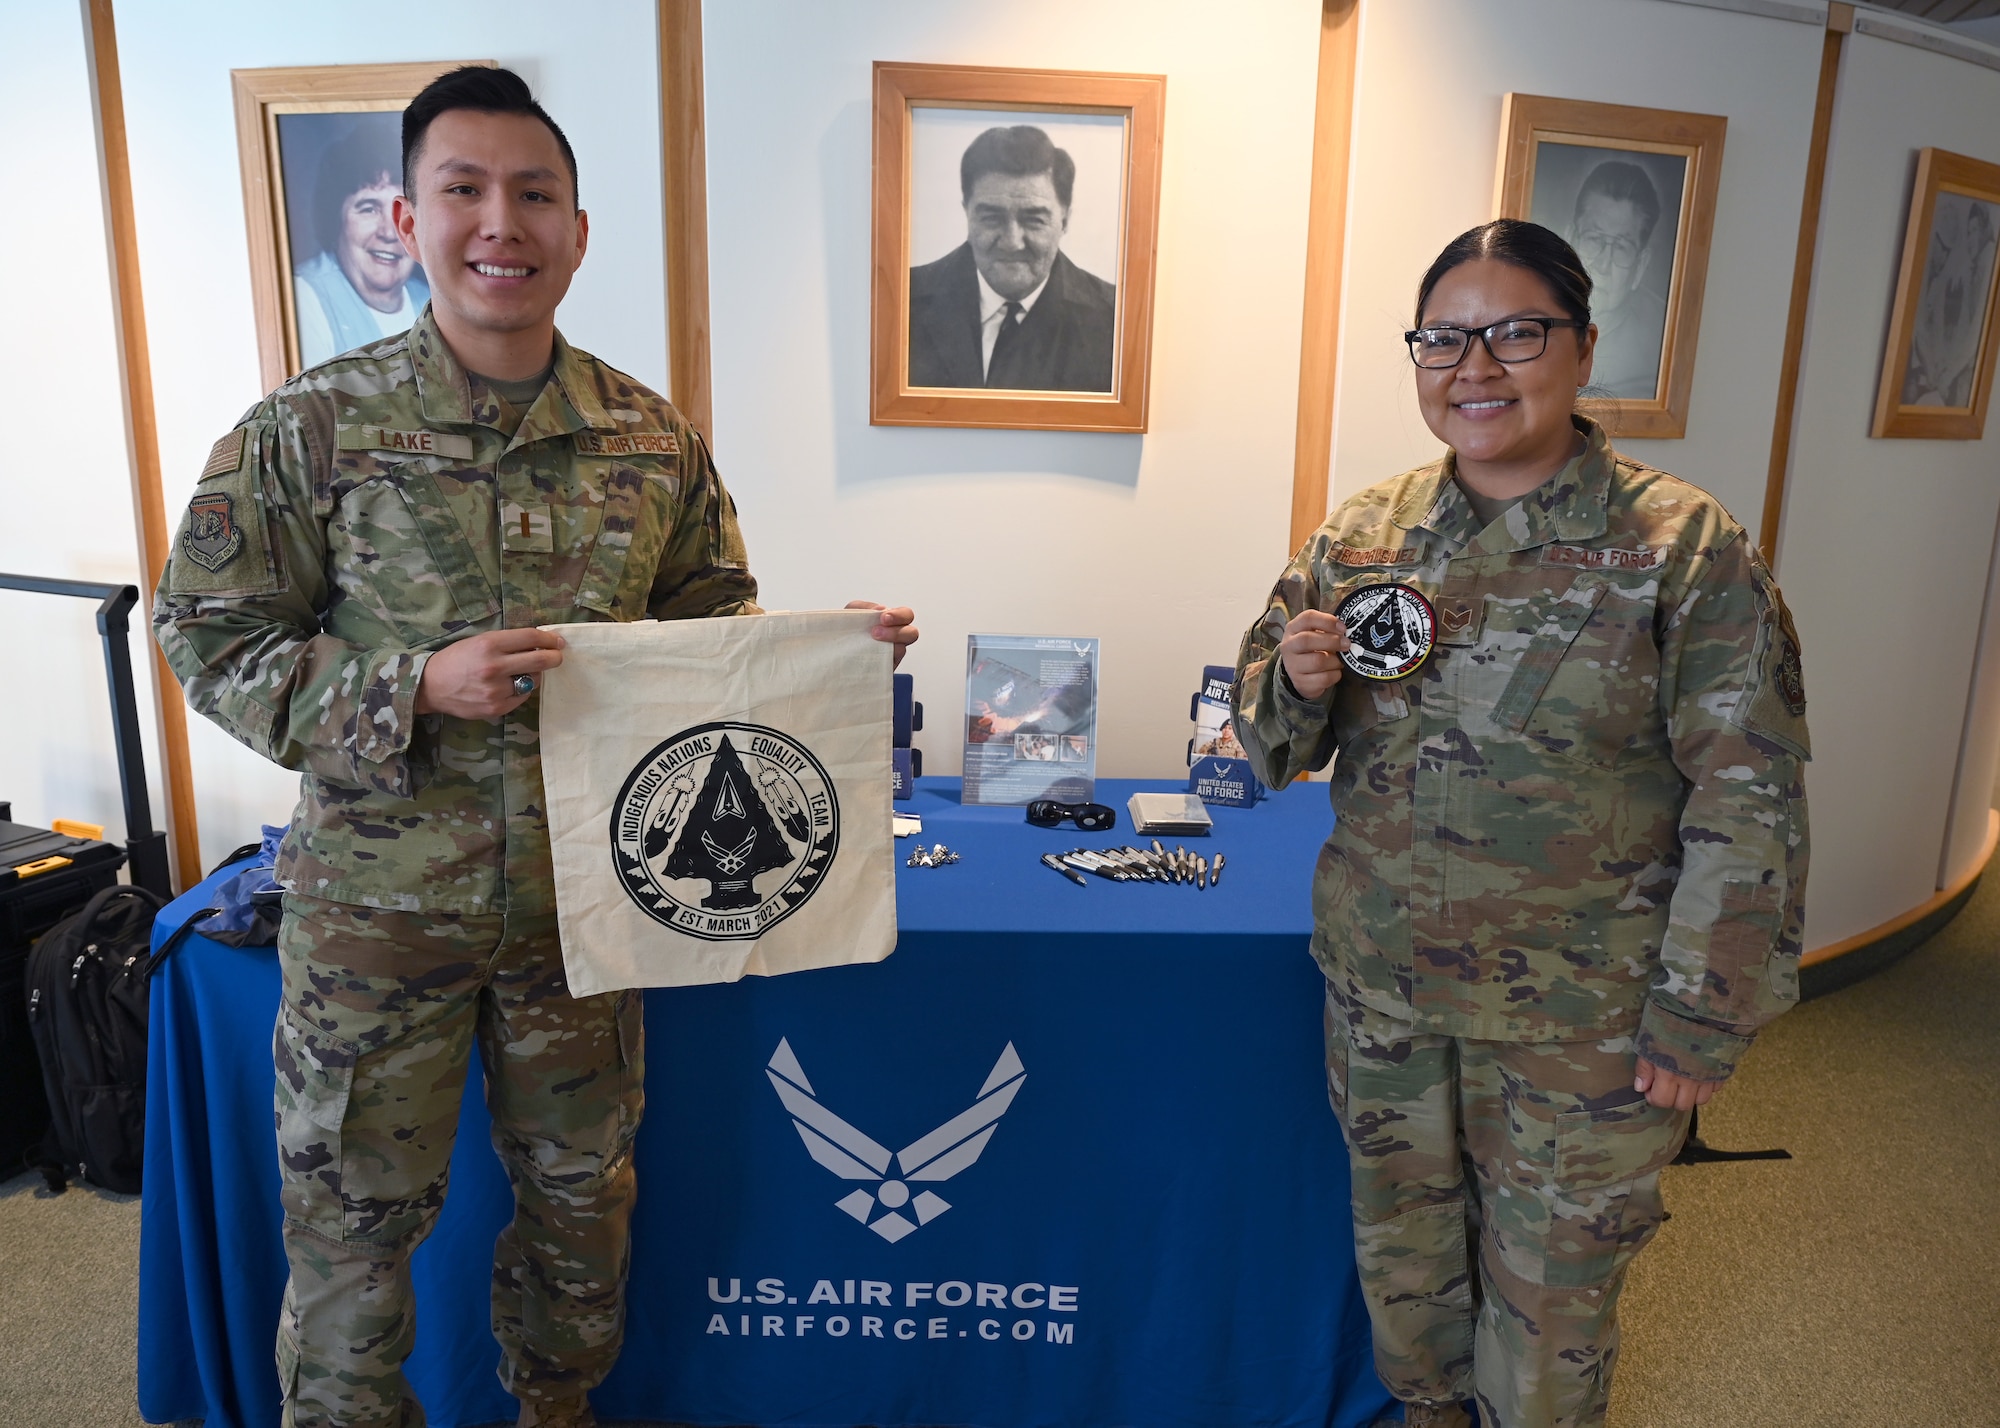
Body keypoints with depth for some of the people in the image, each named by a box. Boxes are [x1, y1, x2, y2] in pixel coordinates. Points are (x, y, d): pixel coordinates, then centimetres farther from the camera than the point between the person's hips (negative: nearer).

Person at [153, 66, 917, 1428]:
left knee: (580, 1186, 20)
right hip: (381, 897, -2)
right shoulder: (310, 428, -8)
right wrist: (415, 686, -21)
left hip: (587, 891, 3)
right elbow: (212, 640, -6)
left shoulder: (653, 438, -1)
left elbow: (715, 631, 7)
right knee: (355, 1208, 14)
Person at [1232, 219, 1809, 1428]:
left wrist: (1699, 1020, -10)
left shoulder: (1686, 547, -13)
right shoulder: (1362, 535, -1)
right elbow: (1278, 746, 6)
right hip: (1381, 985, 4)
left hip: (1582, 1016, -3)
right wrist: (1297, 680, -17)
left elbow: (1748, 805, -11)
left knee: (1551, 1288, 16)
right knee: (1400, 1254, 23)